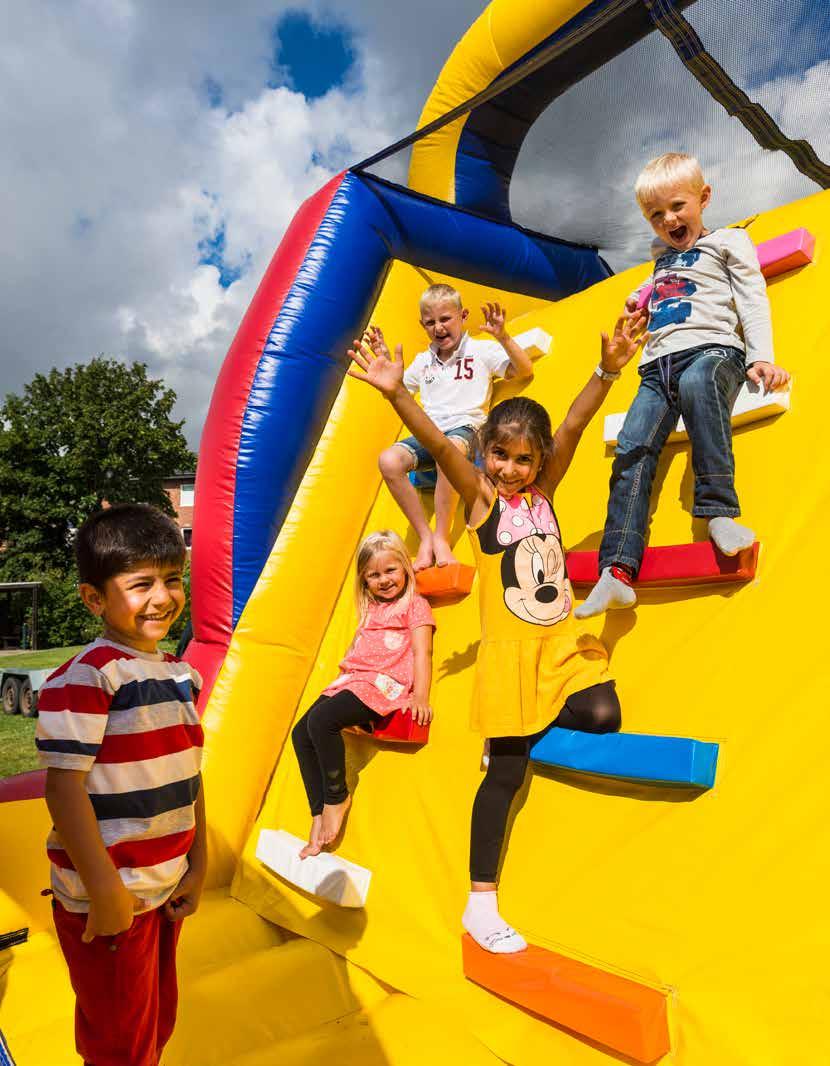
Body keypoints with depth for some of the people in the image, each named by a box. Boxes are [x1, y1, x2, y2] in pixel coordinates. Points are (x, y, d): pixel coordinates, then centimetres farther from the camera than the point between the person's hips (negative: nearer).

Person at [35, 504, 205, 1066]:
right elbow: (64, 787, -21)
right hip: (109, 900, -7)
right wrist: (104, 890, -19)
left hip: (168, 891, 7)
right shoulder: (85, 677, -20)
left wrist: (199, 865, 10)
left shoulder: (181, 674, 4)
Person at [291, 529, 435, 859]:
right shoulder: (370, 610, 27)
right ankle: (319, 814, -1)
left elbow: (422, 652, -5)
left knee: (322, 720, -28)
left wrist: (420, 696, -16)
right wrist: (348, 660, 14)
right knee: (301, 732, -6)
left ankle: (337, 797, -9)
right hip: (353, 680, 8)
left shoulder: (416, 605, 5)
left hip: (385, 683, -8)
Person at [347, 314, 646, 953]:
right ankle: (481, 904, 15)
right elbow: (439, 445, -23)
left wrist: (608, 371, -23)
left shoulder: (542, 492, 3)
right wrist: (398, 394, -37)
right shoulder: (480, 496, -6)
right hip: (510, 650, -4)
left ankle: (526, 727, 15)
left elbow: (573, 429, -10)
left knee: (603, 716, -18)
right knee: (507, 771, 0)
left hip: (562, 642, 5)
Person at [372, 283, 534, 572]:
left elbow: (525, 371, 0)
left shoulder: (482, 350, 9)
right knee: (388, 460, -28)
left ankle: (441, 538, -30)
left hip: (465, 429, -4)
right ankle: (425, 536, -21)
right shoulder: (423, 360, 24)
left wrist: (503, 338, -12)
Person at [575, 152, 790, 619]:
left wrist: (760, 357, -10)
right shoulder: (662, 255, 32)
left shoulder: (729, 241, 16)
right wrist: (641, 298, 32)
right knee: (632, 450, -17)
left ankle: (719, 511, -41)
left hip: (712, 348, -5)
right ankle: (617, 571, -23)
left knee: (696, 384, -41)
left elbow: (752, 300, 5)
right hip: (659, 363, 5)